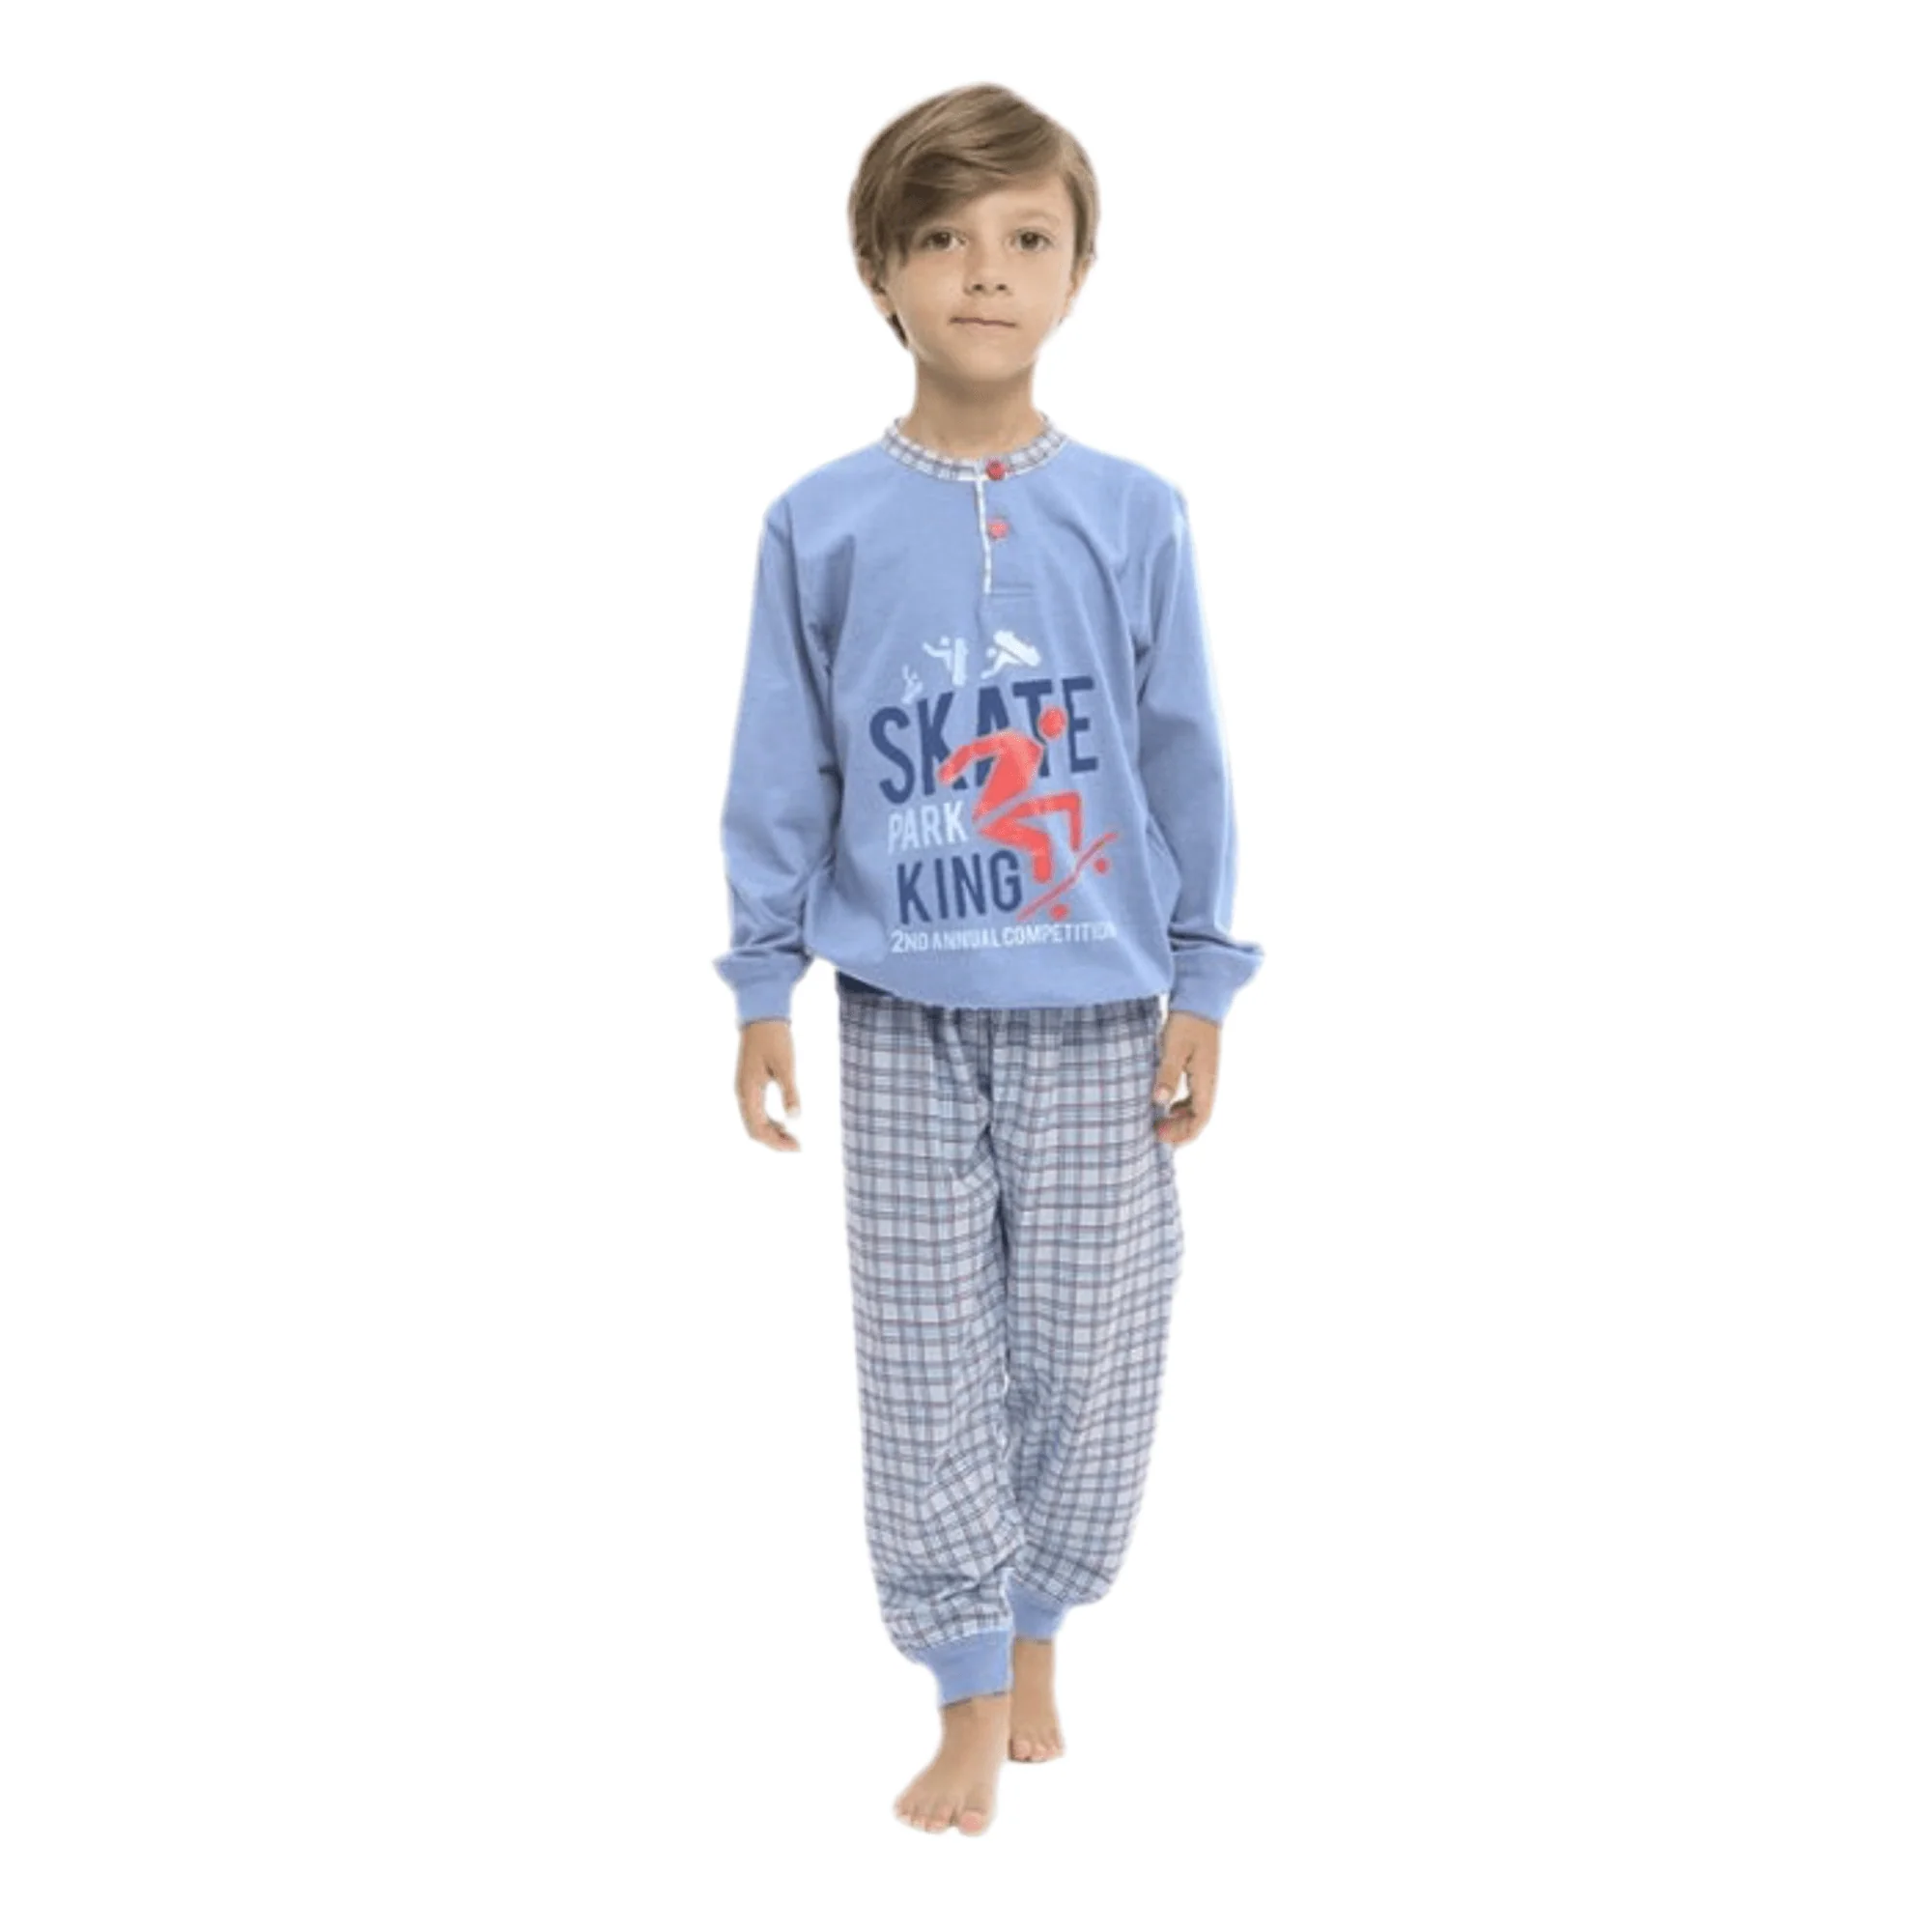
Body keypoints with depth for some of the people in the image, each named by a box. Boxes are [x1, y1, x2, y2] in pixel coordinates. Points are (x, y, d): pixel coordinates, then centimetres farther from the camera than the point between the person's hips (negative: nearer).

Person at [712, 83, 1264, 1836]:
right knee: (927, 1369, 6)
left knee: (1090, 1358, 8)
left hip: (1094, 1020, 0)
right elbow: (782, 773, 2)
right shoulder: (821, 525, -3)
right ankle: (971, 1692, 20)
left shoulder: (1133, 515, -3)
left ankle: (1034, 1629, 32)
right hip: (902, 1022, 0)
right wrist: (763, 983, 2)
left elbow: (1186, 763, 2)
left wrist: (1203, 987, 2)